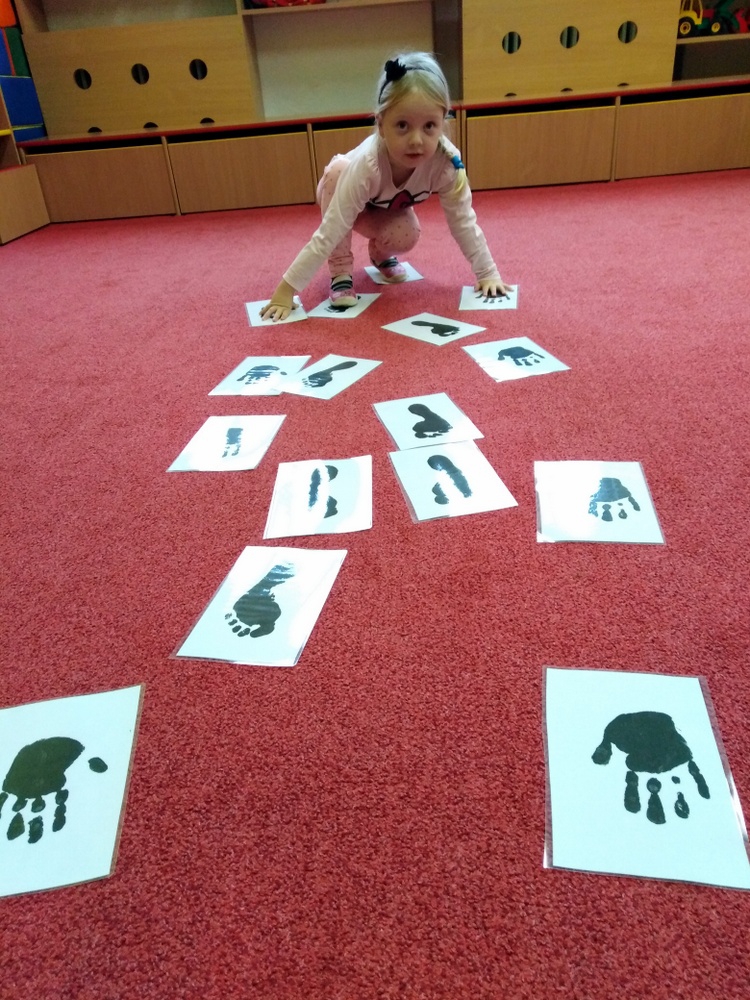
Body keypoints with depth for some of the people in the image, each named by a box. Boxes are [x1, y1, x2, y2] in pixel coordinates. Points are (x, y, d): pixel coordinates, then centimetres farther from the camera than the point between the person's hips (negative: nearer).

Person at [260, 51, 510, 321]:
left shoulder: (446, 160, -35)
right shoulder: (366, 165, -44)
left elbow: (464, 221, -24)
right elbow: (327, 234, -44)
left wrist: (488, 274, -23)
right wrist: (285, 291, -46)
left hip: (388, 209, 2)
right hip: (340, 196, -2)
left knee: (406, 237, -29)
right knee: (337, 170, -35)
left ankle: (381, 254, 9)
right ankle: (340, 271, -21)